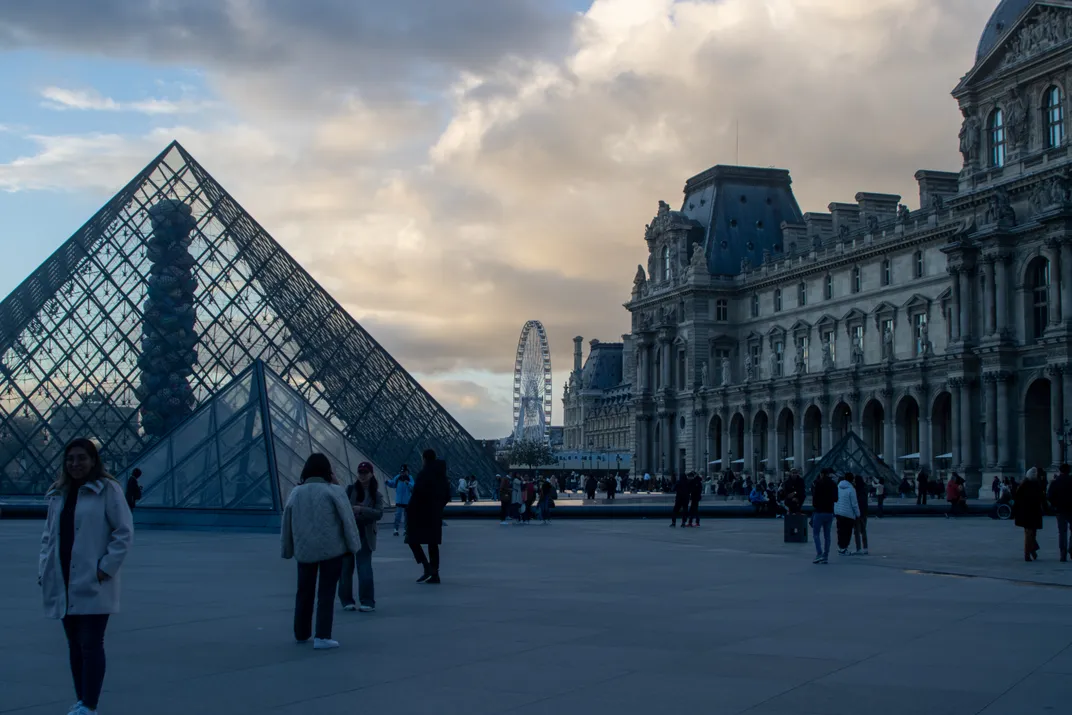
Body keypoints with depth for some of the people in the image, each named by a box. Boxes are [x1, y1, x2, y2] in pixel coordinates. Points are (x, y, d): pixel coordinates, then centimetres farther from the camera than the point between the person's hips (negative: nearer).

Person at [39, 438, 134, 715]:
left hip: (92, 584, -6)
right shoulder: (58, 493, 13)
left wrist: (106, 567, -14)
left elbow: (124, 532, -9)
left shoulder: (107, 489, -7)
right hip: (63, 583, 6)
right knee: (74, 645, 13)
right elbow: (49, 534, 19)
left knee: (91, 645, -6)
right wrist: (45, 568, 7)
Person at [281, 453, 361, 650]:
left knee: (305, 591, 18)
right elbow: (347, 520, -9)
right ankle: (322, 636, -4)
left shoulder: (296, 493, 4)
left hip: (304, 550, 4)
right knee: (326, 592, 1)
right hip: (332, 548, -4)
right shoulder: (334, 491, -9)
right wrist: (353, 545, 0)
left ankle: (301, 633, 29)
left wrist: (288, 549, 19)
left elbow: (287, 523, 10)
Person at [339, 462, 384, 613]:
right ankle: (347, 600, 17)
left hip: (365, 534, -1)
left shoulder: (376, 495, 2)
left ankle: (368, 602, -2)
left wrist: (361, 510, -21)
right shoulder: (350, 489, 3)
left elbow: (379, 513, -10)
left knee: (364, 568, -8)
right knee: (346, 567, 6)